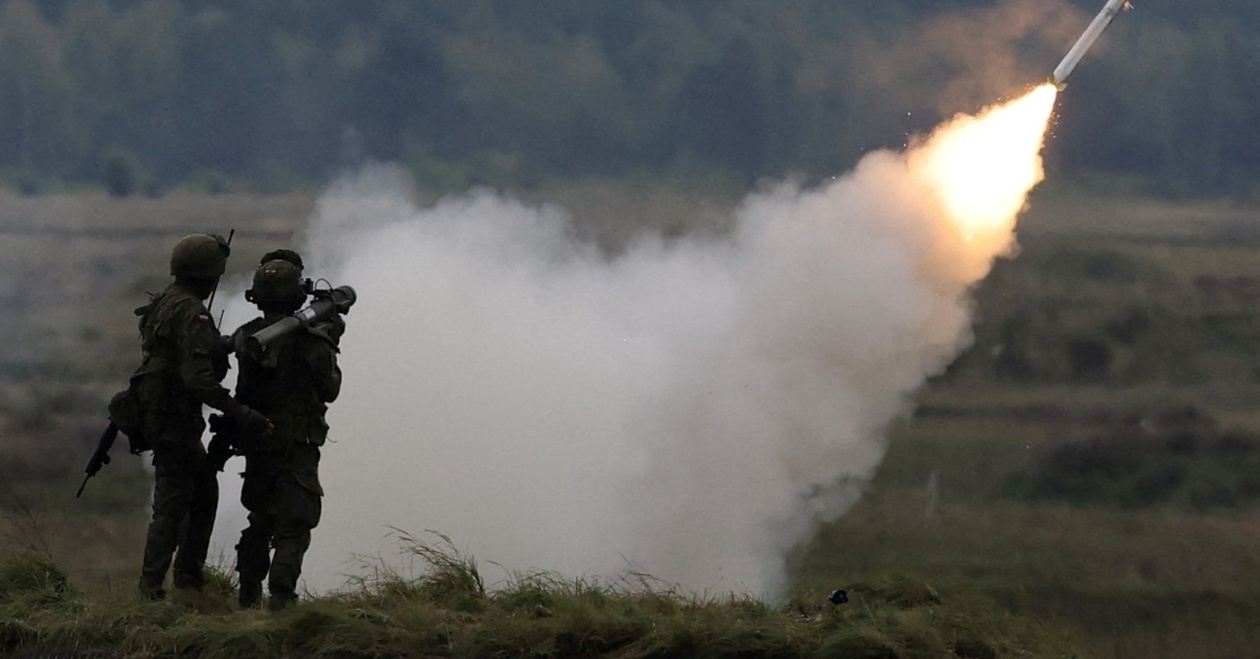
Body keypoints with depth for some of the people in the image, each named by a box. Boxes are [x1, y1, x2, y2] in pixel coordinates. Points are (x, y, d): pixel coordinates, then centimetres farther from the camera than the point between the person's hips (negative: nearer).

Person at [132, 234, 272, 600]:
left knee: (204, 492, 18)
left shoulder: (165, 304, 12)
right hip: (174, 419, -10)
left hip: (161, 415, 10)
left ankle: (189, 577, 23)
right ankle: (152, 585, -5)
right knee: (173, 503, -6)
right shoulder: (190, 313, -20)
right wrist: (241, 415, -30)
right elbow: (198, 378, -28)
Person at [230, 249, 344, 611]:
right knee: (293, 526, -3)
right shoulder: (309, 341, -14)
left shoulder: (246, 338, 0)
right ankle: (281, 595, -17)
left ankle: (249, 594, 24)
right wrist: (328, 347, 12)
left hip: (256, 445, 5)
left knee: (260, 519, 20)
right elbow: (329, 390, -4)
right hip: (296, 447, -5)